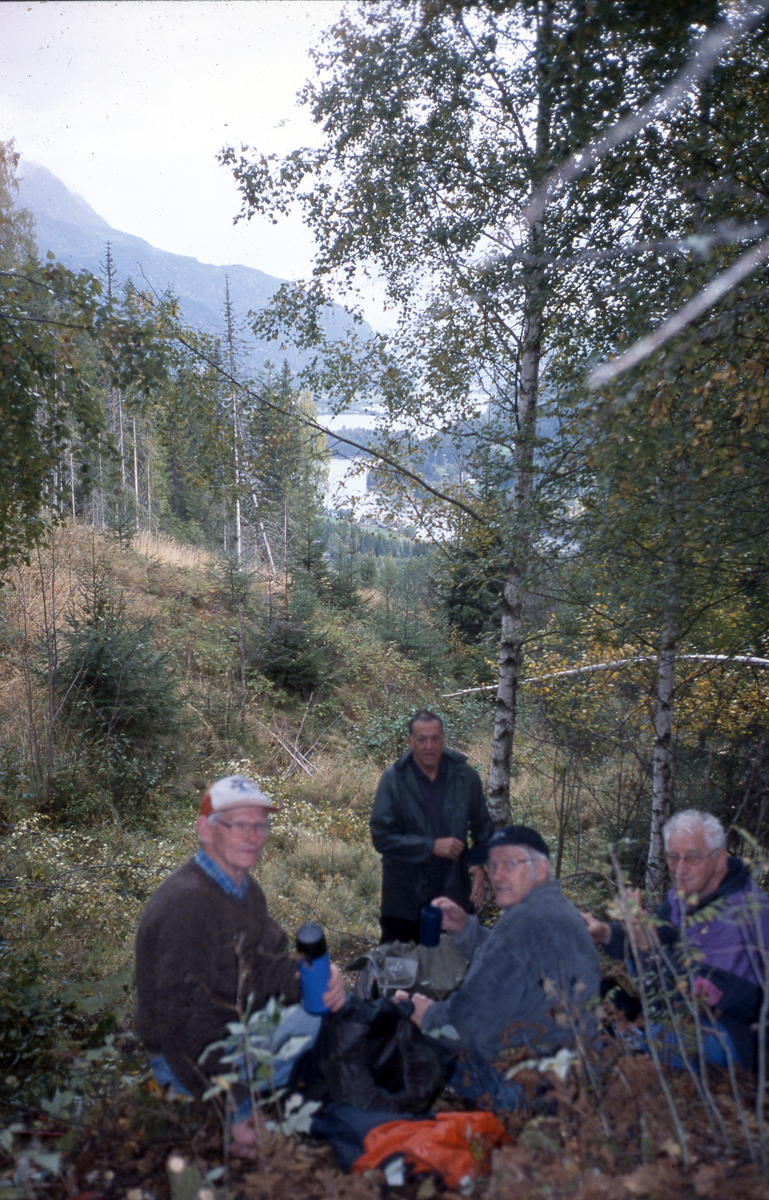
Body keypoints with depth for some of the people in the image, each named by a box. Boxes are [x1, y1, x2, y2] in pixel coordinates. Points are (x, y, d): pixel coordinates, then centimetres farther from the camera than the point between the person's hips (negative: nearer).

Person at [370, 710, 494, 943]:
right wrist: (432, 846, -20)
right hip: (405, 900, -2)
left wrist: (480, 864, -8)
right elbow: (381, 836, -14)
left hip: (454, 897, 2)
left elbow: (483, 826, 9)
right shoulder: (394, 779, -10)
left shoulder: (465, 776, -2)